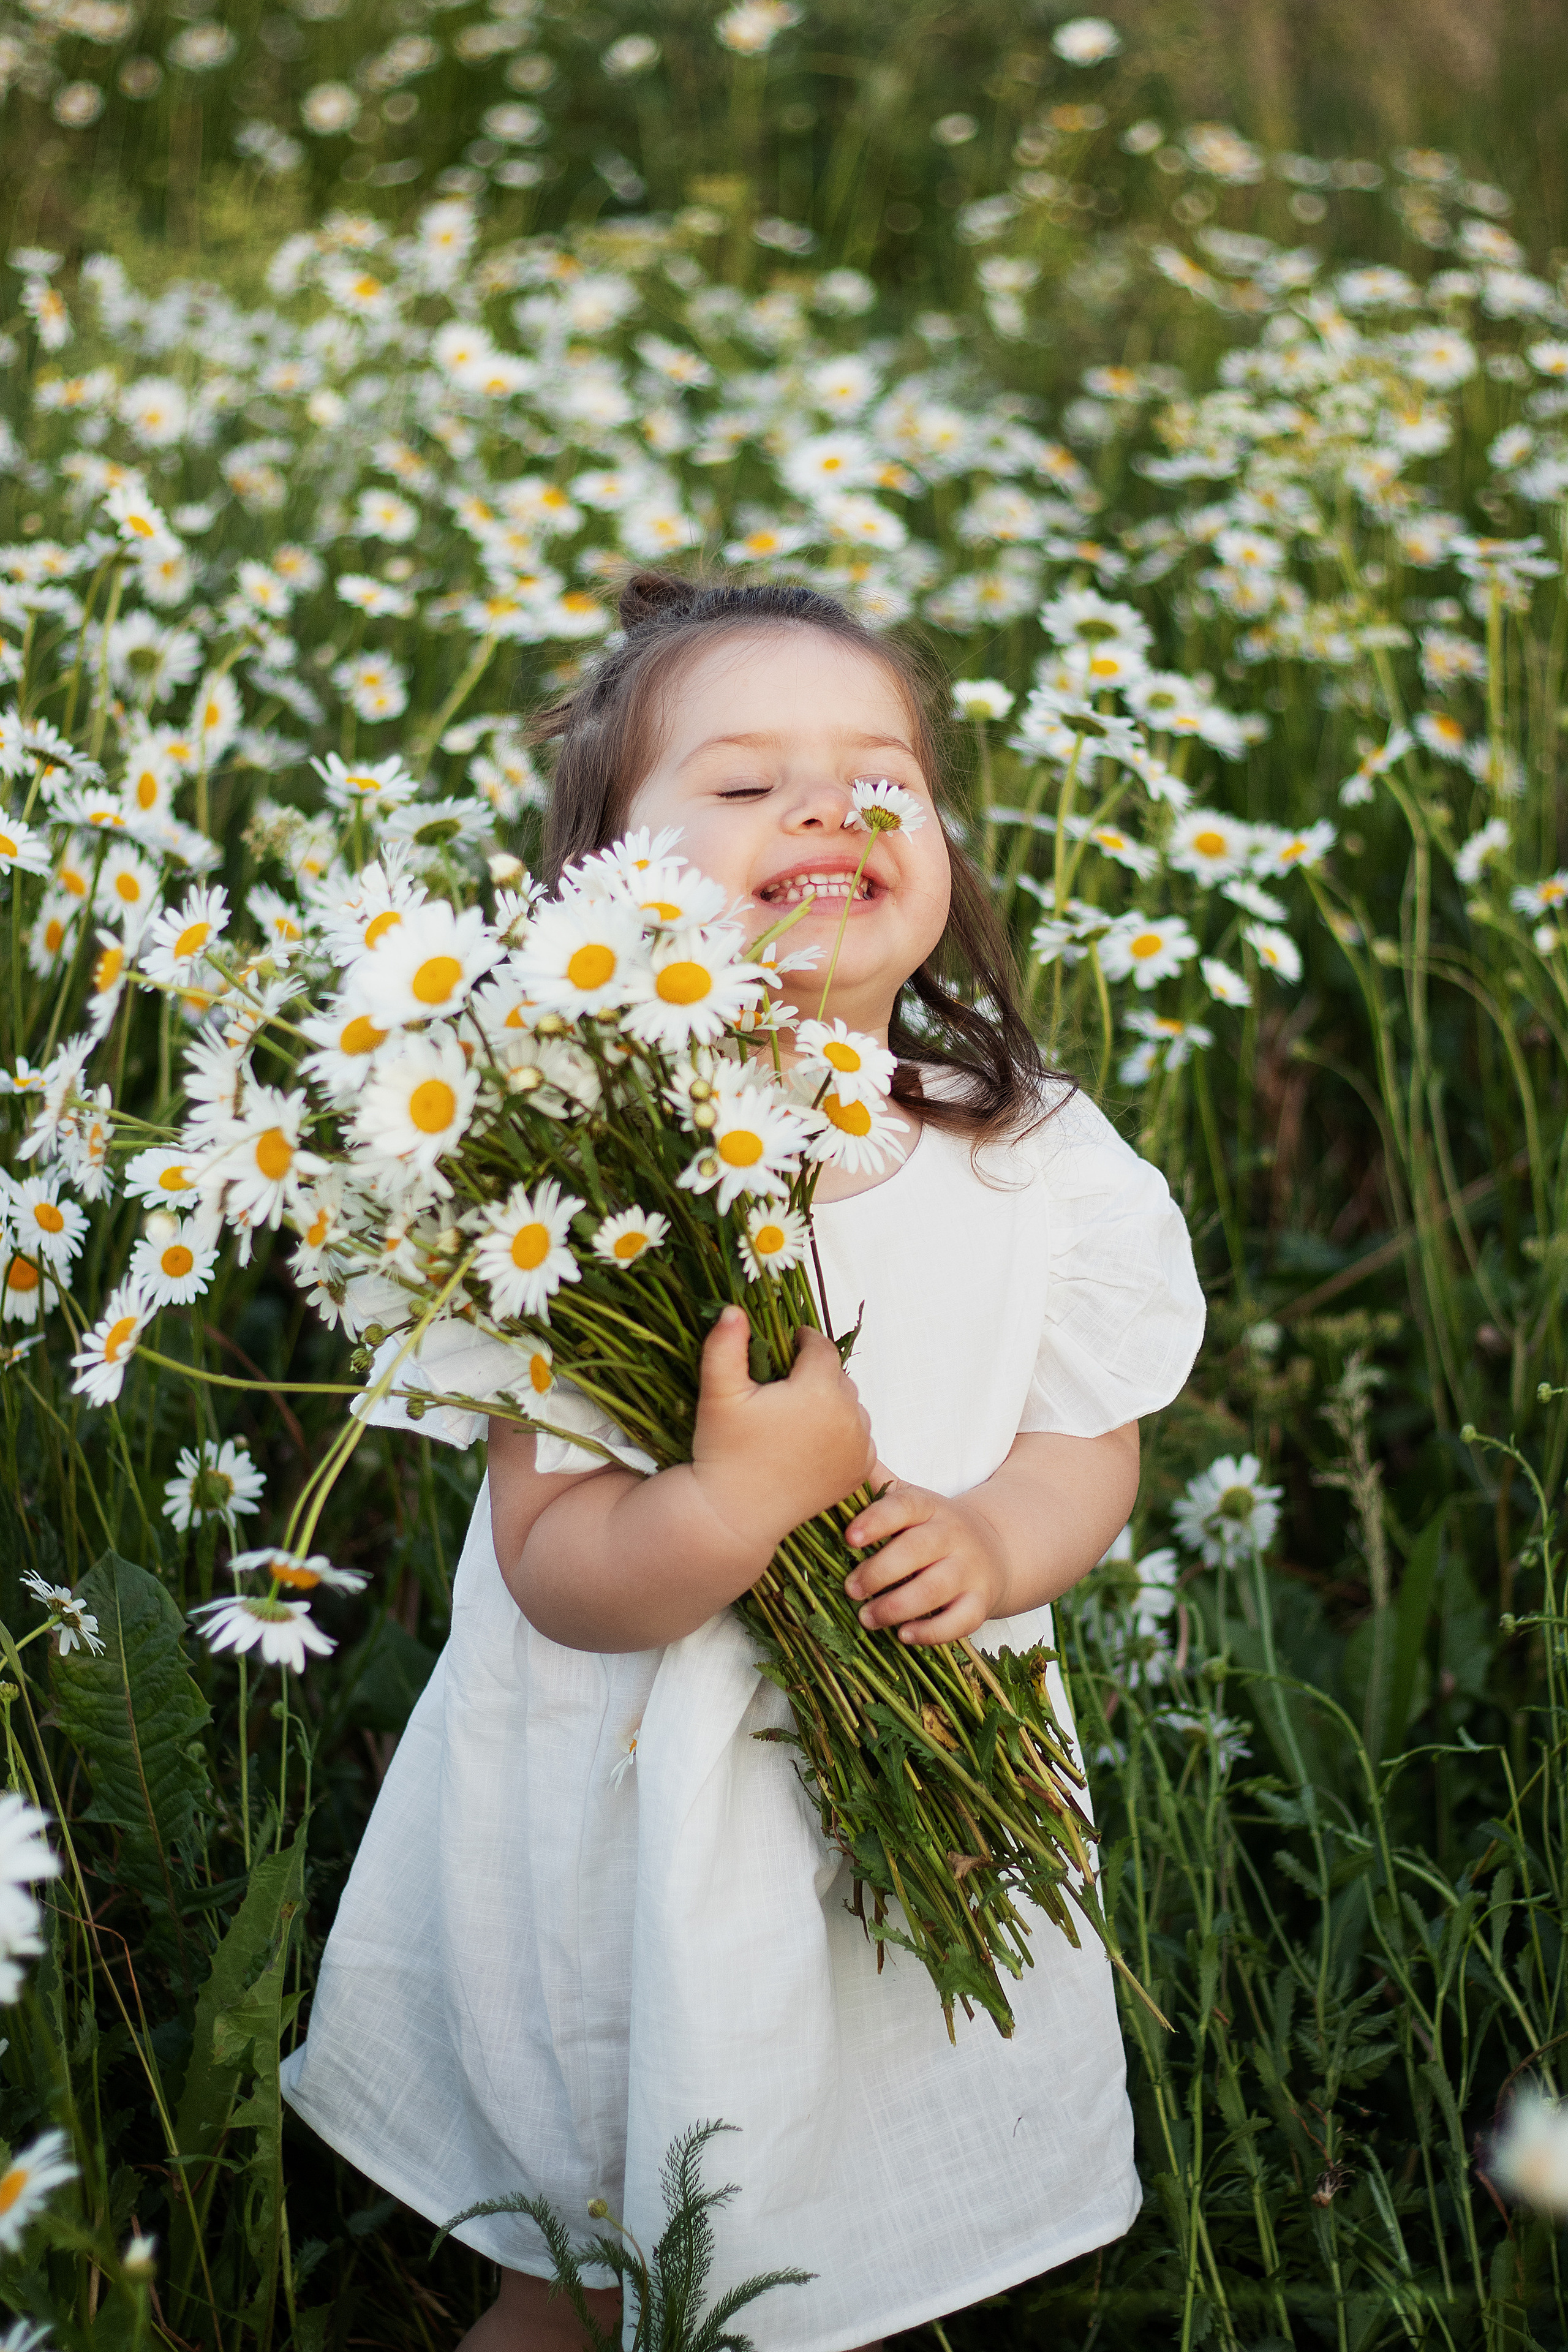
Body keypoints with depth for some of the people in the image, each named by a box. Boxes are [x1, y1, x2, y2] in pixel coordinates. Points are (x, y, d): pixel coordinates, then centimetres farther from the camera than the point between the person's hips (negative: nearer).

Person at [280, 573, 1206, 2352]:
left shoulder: (1035, 1166, -10)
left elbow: (1088, 1447, 2)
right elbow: (551, 1569, -19)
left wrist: (995, 1541, -20)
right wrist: (739, 1502, -37)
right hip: (626, 1833, -2)